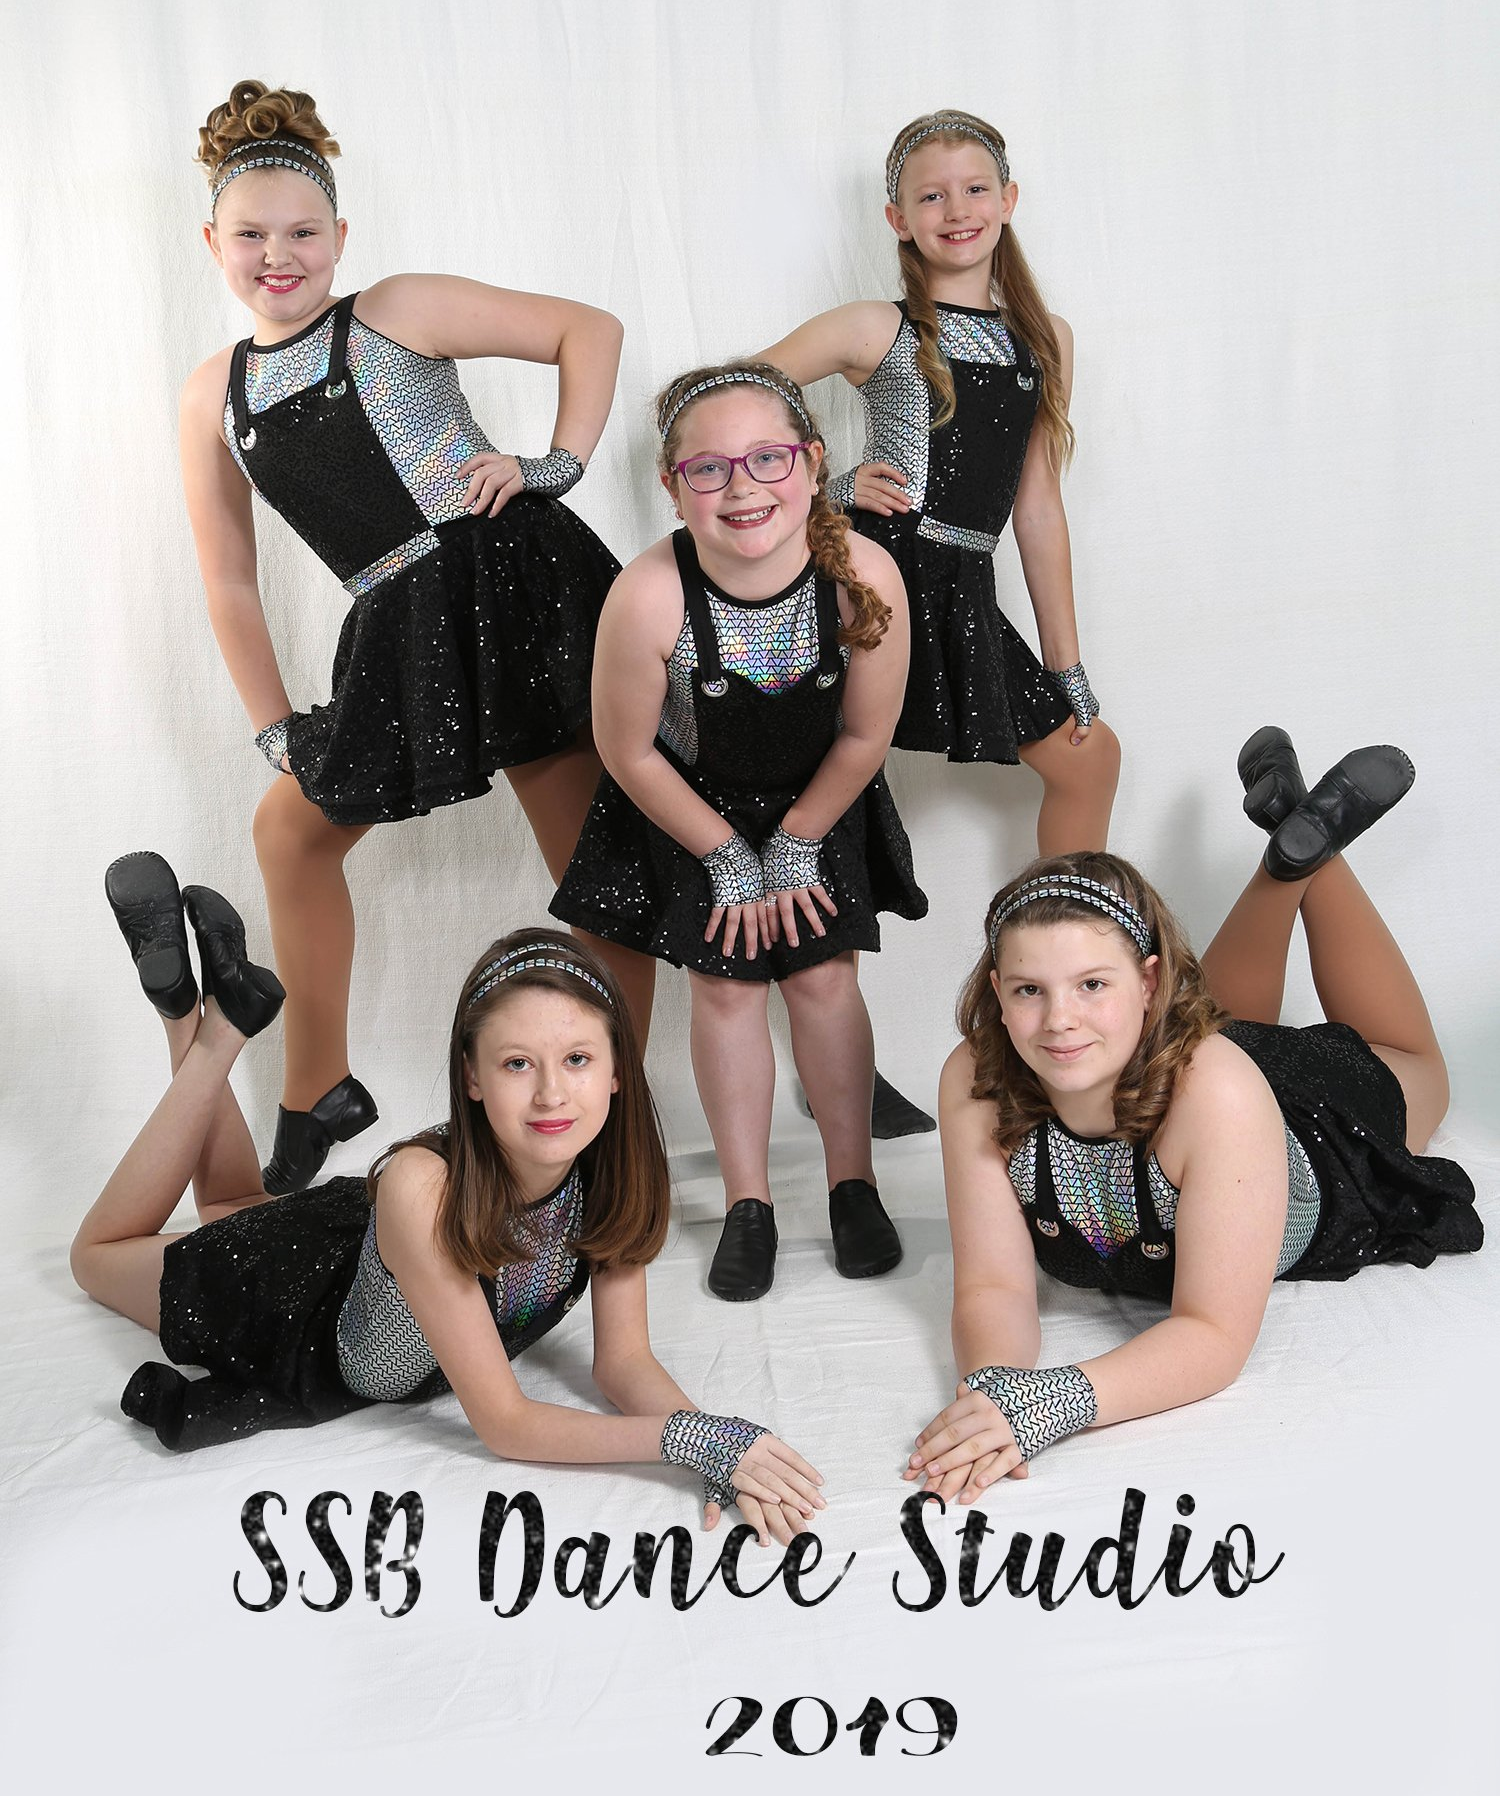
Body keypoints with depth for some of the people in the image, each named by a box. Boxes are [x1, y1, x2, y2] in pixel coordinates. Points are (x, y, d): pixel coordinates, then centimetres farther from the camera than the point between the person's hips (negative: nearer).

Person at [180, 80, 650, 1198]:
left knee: (595, 865, -3)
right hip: (405, 629, 6)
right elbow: (231, 585, 16)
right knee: (291, 826, 12)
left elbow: (590, 329, 1)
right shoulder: (214, 398, 14)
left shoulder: (396, 314, 1)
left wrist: (558, 467, -10)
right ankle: (320, 1094, 28)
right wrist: (276, 729, 13)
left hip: (517, 581, -6)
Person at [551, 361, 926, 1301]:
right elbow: (629, 752, -18)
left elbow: (865, 736, -14)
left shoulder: (865, 575, -31)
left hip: (820, 799, 1)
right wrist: (727, 857, -8)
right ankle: (749, 1203, 19)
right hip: (695, 803, -1)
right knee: (726, 984, 3)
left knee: (822, 975, 3)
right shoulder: (649, 596, -35)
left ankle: (853, 1182, 23)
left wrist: (795, 845, -5)